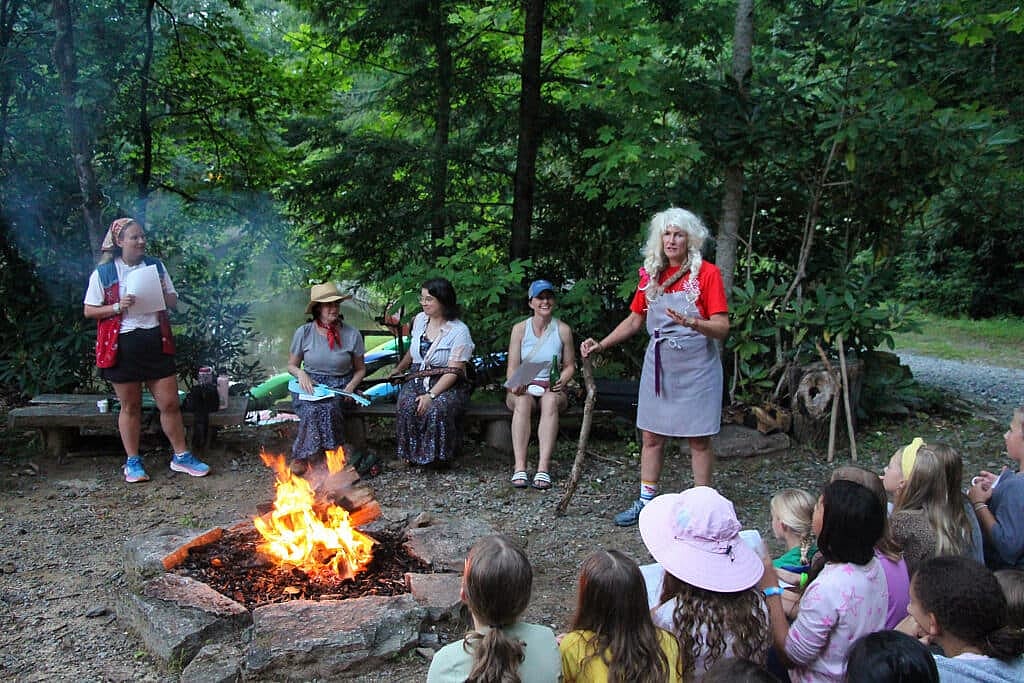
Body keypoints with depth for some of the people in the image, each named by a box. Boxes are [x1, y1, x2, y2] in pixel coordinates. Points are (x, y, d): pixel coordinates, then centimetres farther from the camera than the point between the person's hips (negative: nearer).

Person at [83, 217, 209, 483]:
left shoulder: (156, 266, 8)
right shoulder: (103, 273, -1)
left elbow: (173, 301, 13)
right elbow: (89, 311, 1)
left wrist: (163, 293, -10)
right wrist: (117, 307, -16)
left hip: (156, 340, 2)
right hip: (122, 344, -2)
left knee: (170, 402, 3)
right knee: (130, 406, 7)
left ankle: (181, 455, 15)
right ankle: (132, 461, 20)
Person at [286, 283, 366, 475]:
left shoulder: (352, 334, -1)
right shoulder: (304, 332, -1)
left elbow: (360, 369, 10)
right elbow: (291, 366, 10)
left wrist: (351, 386, -10)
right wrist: (301, 374, -13)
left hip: (340, 387, 0)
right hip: (310, 386, 0)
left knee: (329, 407, -33)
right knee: (313, 409, -34)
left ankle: (303, 455, -16)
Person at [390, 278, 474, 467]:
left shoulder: (459, 331, -9)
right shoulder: (420, 320, 10)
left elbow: (453, 371, -16)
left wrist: (431, 395, -25)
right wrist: (398, 370, 36)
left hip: (447, 385, -4)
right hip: (417, 380, 4)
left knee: (437, 409, -36)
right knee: (406, 407, -29)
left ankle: (438, 456, -13)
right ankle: (412, 454, -11)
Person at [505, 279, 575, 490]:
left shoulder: (563, 330, 4)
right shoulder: (520, 329, 2)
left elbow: (570, 365, 9)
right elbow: (513, 367, -1)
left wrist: (562, 381, -13)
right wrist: (515, 385, -23)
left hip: (551, 388, 0)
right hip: (524, 388, 0)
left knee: (551, 400, -36)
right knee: (523, 401, -36)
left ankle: (543, 467, -43)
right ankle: (519, 467, -41)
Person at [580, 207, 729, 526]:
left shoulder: (706, 273, -8)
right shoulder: (650, 275, 7)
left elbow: (722, 328, -12)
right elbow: (634, 320, 15)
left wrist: (693, 323, -31)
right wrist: (601, 345, 6)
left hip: (695, 367, -4)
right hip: (658, 365, 5)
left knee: (699, 439, 3)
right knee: (651, 436, 8)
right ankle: (646, 501, 19)